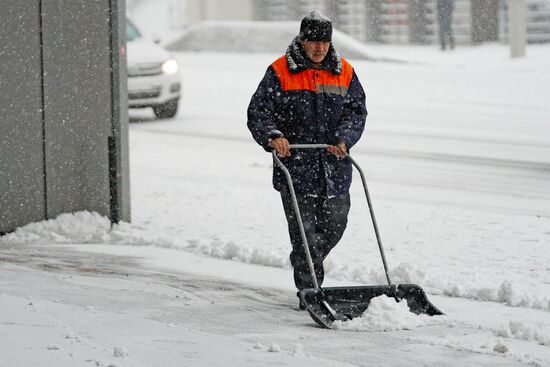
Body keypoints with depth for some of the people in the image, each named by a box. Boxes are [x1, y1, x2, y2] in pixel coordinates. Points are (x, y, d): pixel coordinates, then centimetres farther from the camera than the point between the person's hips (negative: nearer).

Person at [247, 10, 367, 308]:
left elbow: (357, 111, 6)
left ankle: (304, 265, 40)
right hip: (296, 168, -4)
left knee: (334, 226, 12)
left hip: (335, 171, 4)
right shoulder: (280, 73, -2)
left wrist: (344, 140, -12)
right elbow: (258, 113, -5)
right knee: (303, 232, -6)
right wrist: (273, 137, -23)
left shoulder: (344, 73, 8)